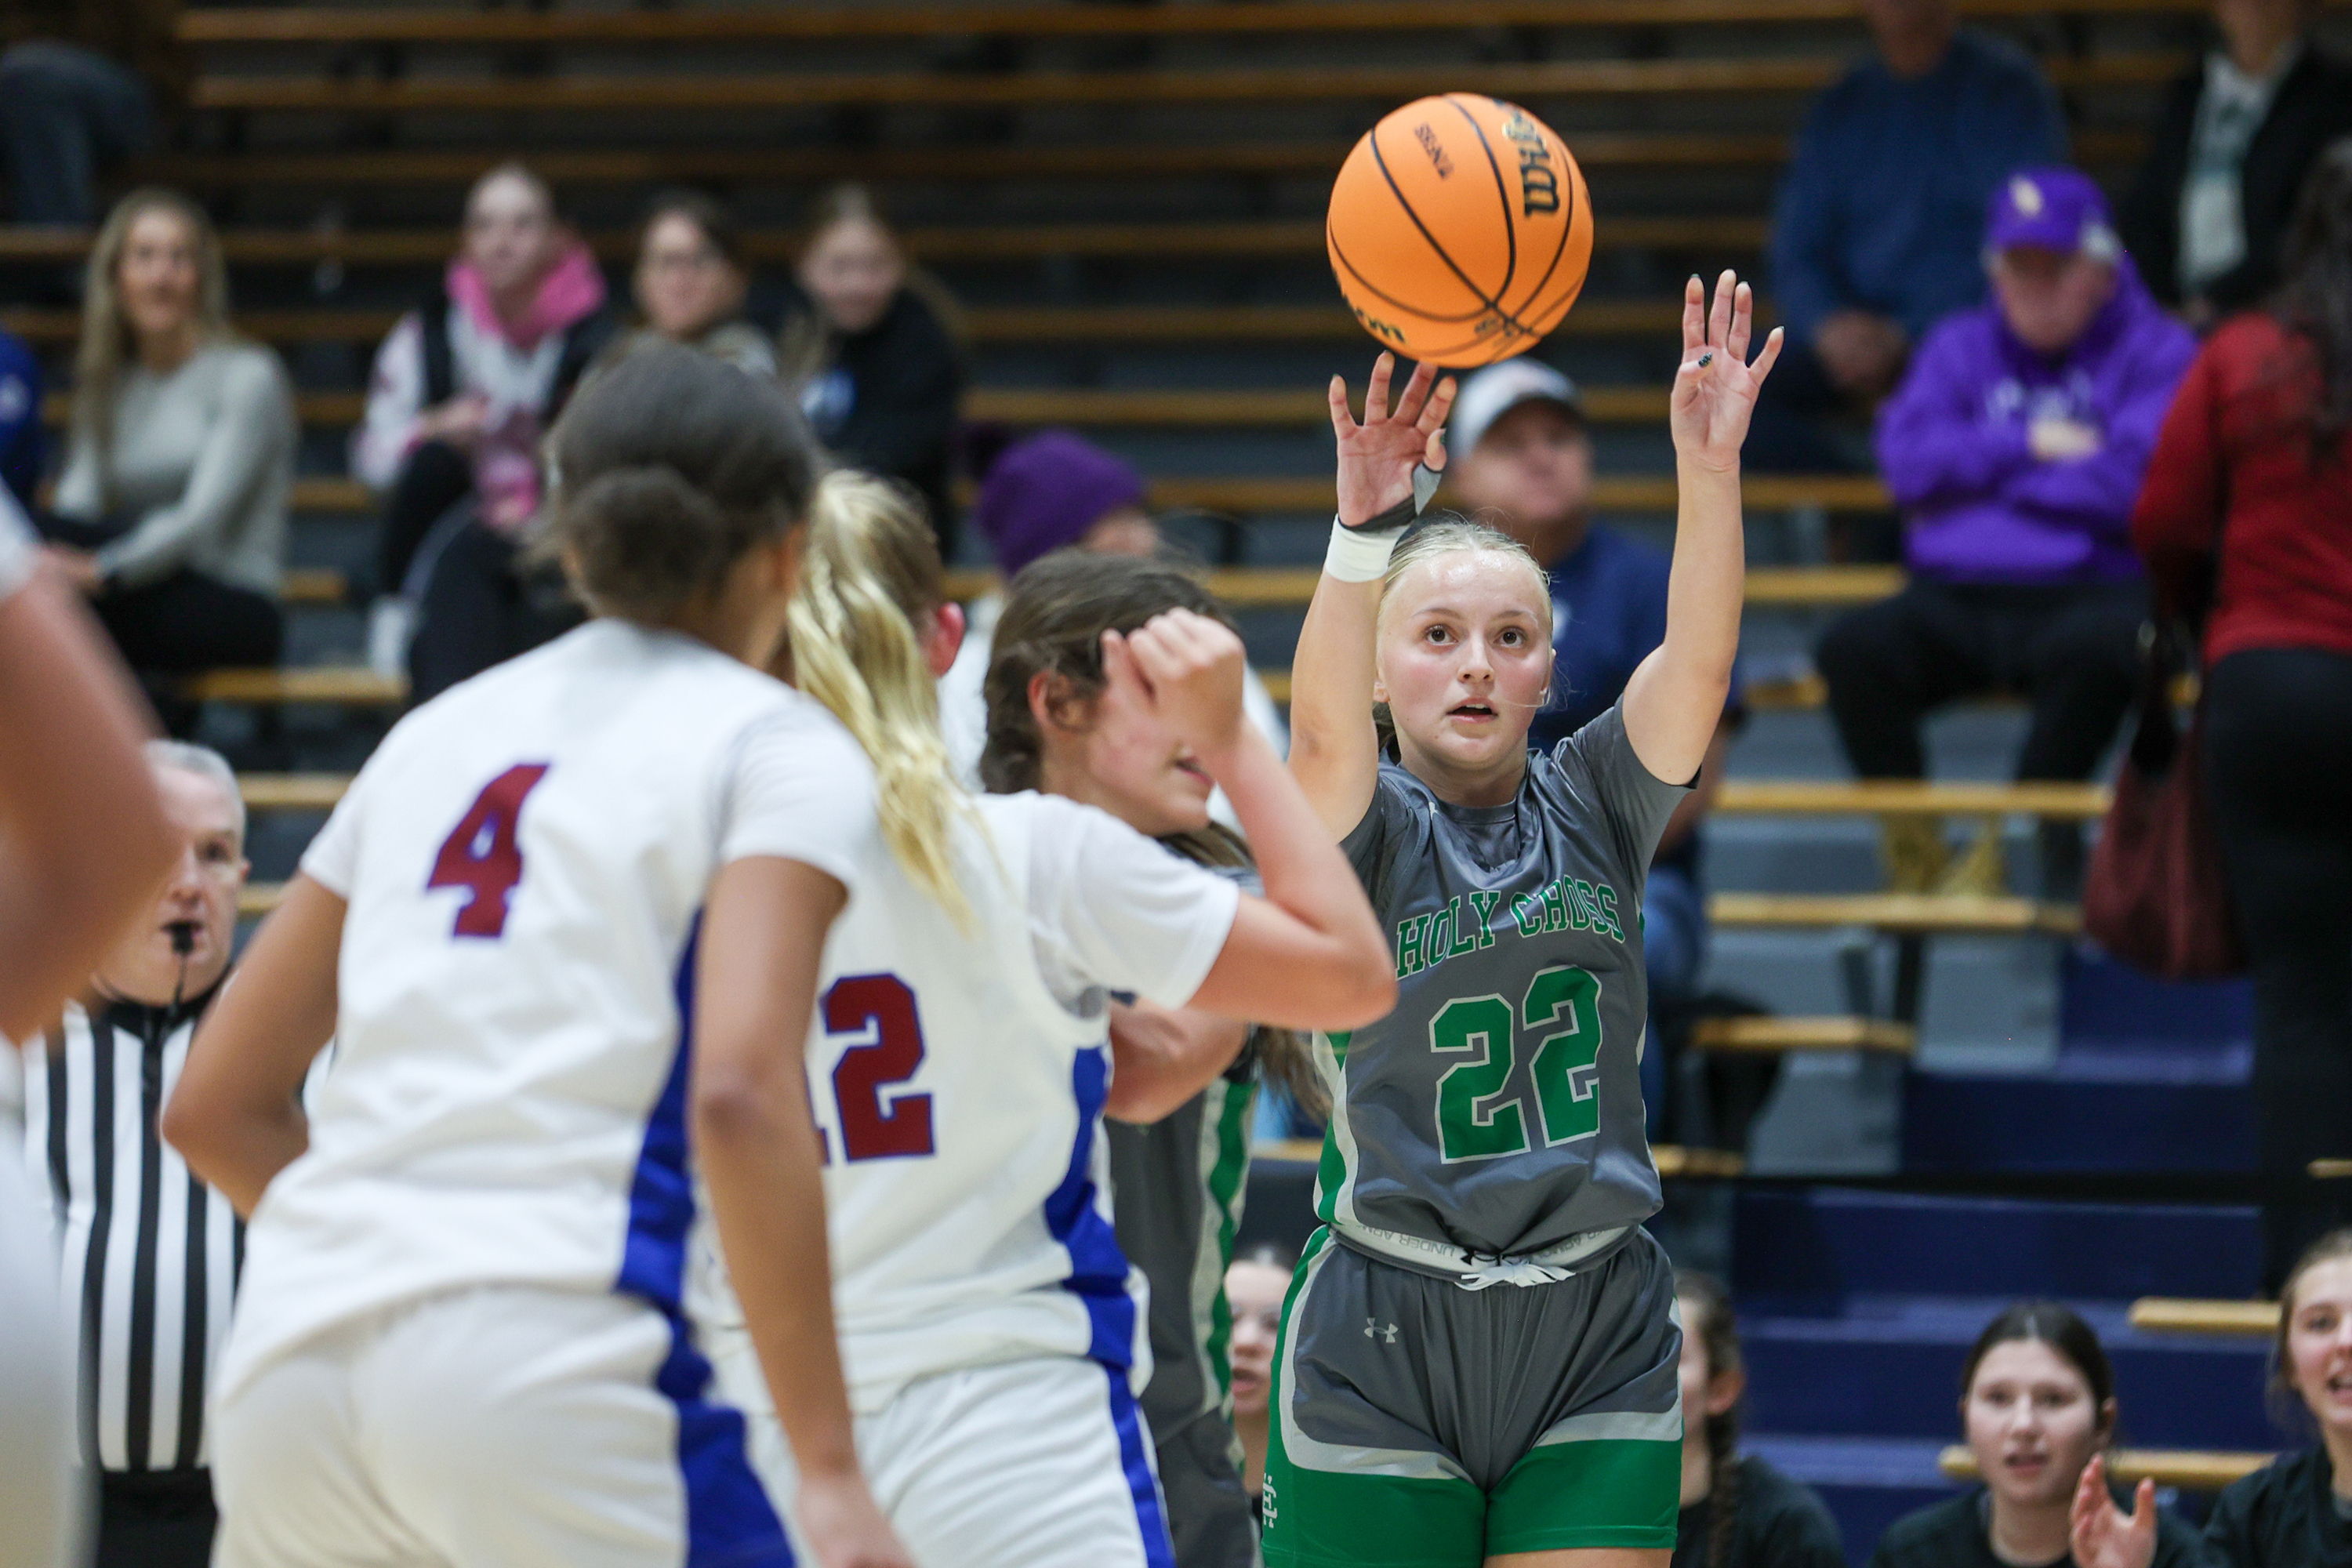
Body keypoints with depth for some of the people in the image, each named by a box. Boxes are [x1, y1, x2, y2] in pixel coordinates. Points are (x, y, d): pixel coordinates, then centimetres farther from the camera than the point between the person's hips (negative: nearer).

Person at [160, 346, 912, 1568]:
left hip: (293, 1355, 6)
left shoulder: (439, 732, 22)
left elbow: (214, 1106, 22)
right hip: (546, 1366, -6)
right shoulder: (779, 748, 6)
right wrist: (830, 1470, -13)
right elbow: (739, 1094, -11)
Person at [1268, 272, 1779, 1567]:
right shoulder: (1357, 828, -1)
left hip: (1599, 1329, 3)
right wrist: (1365, 531, -39)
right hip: (1383, 1341, -3)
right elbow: (1324, 726, -23)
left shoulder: (1594, 804, 8)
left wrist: (1709, 465, -25)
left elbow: (1697, 660, -9)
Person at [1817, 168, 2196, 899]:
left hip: (2095, 589, -3)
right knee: (1852, 647, -27)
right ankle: (1913, 848, -13)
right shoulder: (1959, 346, 21)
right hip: (1956, 597, 3)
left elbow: (2133, 484, -9)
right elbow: (1908, 461, 6)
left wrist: (1977, 467, 1)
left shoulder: (2156, 351, 7)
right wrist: (2031, 447, -1)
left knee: (2095, 648, -40)